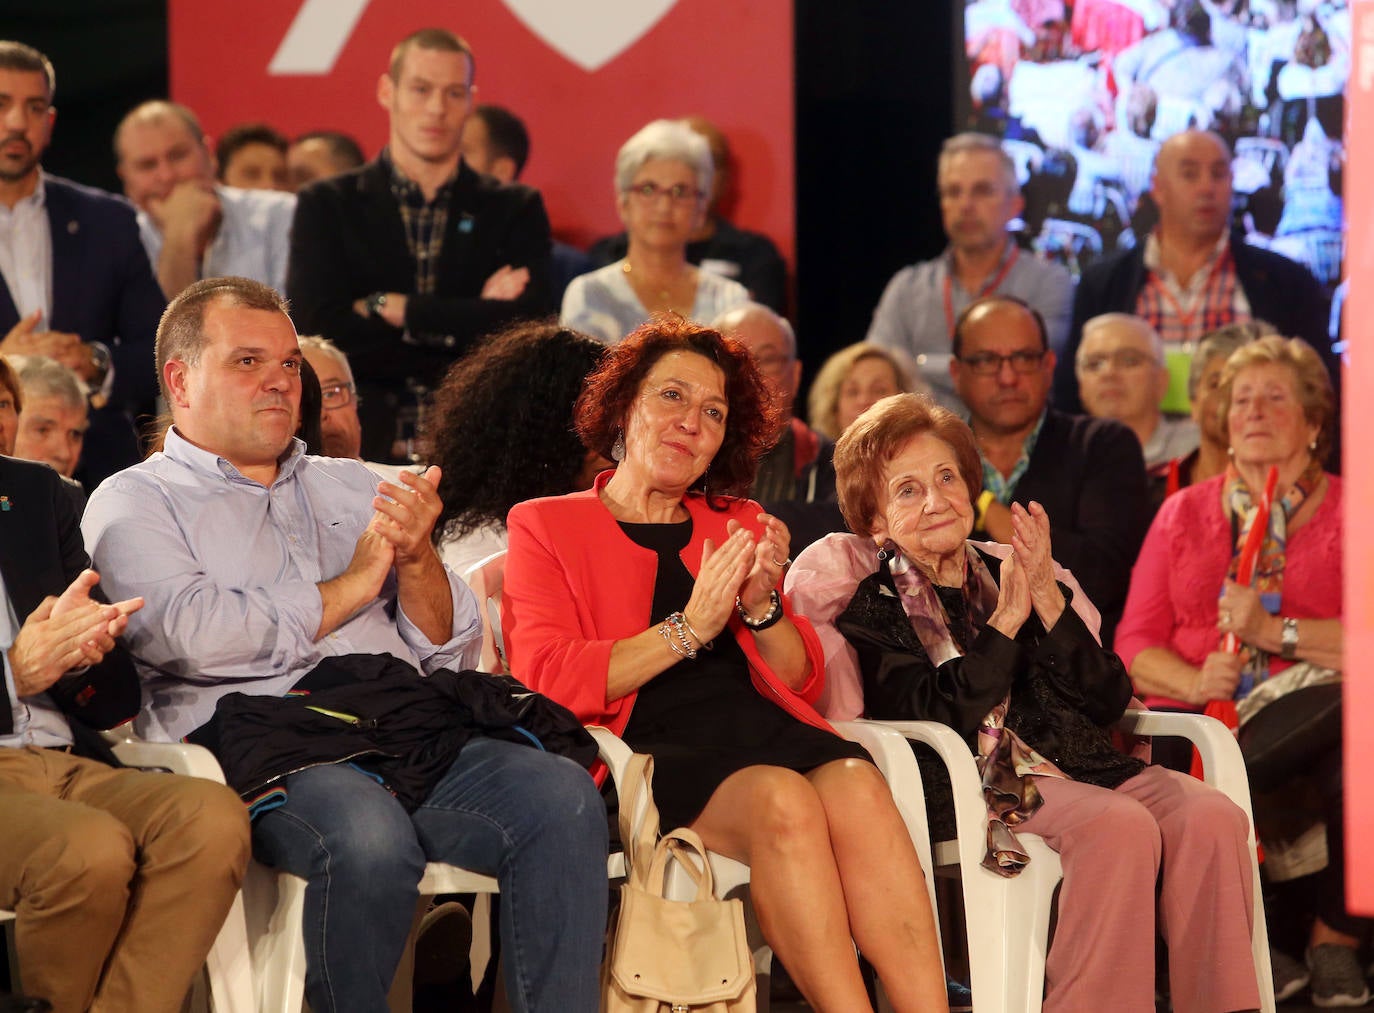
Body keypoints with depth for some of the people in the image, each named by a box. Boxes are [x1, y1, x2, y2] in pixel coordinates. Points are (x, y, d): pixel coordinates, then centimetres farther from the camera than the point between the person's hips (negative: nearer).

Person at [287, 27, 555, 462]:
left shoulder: (516, 210, 12)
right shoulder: (326, 206, 9)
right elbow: (318, 329, -5)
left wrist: (393, 308, -4)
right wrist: (466, 320, -6)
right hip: (363, 439, -1)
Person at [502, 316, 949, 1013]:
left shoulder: (739, 524, 28)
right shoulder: (546, 525, 15)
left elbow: (804, 680, 22)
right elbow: (547, 682, -2)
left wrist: (762, 604, 1)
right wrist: (689, 628, -10)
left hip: (765, 724, 4)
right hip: (649, 746, -4)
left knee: (857, 787, -31)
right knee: (782, 801, -35)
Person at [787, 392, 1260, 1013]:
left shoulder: (1008, 573, 20)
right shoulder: (871, 605, 8)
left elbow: (1108, 702, 10)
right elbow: (934, 722, -10)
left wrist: (1049, 604, -2)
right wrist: (1004, 622, -9)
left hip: (1081, 761, 5)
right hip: (981, 777, -5)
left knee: (1210, 816, -24)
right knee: (1122, 827, -34)